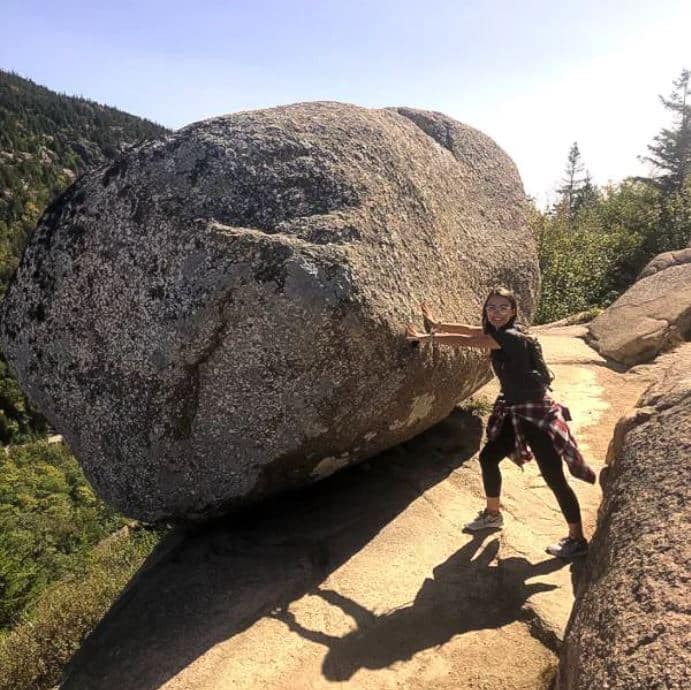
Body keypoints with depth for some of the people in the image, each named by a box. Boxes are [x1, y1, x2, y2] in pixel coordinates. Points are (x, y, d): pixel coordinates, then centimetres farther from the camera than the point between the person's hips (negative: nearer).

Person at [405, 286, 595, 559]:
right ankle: (492, 514, 35)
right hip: (513, 411, 9)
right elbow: (471, 330, 17)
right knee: (488, 457, 14)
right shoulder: (498, 332, 4)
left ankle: (577, 540, 11)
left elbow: (466, 340, -22)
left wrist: (427, 337, -15)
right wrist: (438, 325, 14)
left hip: (537, 413, -9)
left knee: (553, 476, -5)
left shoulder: (511, 336, -22)